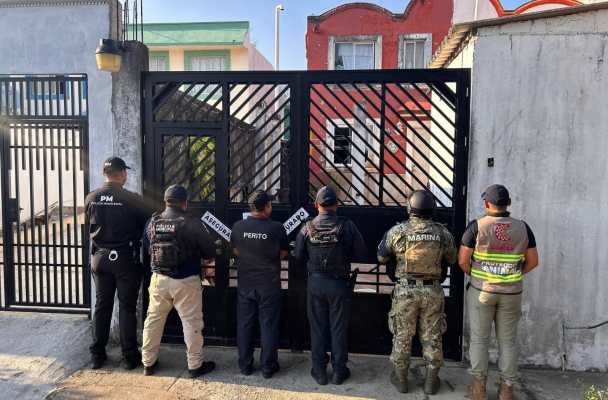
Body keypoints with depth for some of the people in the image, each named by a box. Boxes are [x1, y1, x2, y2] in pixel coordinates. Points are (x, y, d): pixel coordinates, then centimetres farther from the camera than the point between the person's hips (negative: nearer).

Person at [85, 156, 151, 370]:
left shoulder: (91, 198, -3)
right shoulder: (132, 199, -16)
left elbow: (88, 227, 9)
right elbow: (146, 227, -6)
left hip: (100, 257, 4)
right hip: (125, 258, -4)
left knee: (101, 306, 14)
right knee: (127, 308, 5)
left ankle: (97, 355, 22)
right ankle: (130, 356, 12)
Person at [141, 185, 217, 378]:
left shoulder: (152, 222, -2)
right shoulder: (193, 224, -15)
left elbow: (146, 246, 9)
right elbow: (210, 251, -8)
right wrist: (203, 259, 14)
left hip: (159, 279, 4)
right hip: (186, 282, -4)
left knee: (153, 319, 17)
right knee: (191, 322, 7)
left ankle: (148, 363, 28)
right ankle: (195, 365, 17)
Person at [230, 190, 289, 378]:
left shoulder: (238, 227, -8)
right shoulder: (276, 228, -15)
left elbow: (236, 251, 6)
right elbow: (284, 254, -3)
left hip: (245, 284, 3)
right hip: (269, 285, -2)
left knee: (245, 324, 13)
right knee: (268, 325, 9)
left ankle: (245, 365, 24)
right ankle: (268, 367, 18)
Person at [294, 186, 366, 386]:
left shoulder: (308, 227, -7)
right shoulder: (346, 225, -12)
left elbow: (298, 255, 0)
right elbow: (361, 253, -9)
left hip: (315, 282, 1)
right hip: (339, 283, -1)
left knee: (317, 327, 12)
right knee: (338, 328, 11)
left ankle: (319, 371, 21)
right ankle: (339, 371, 21)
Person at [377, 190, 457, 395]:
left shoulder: (397, 231, -9)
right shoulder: (443, 233, -4)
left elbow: (381, 257, 2)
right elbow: (452, 260, 11)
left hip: (405, 290, -1)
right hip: (433, 291, 1)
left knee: (402, 336, 12)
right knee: (432, 337, 13)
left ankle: (400, 378, 24)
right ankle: (431, 381, 23)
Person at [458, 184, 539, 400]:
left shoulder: (477, 226, -12)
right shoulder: (522, 227, -3)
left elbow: (463, 261, -11)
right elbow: (533, 261, 3)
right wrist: (514, 276, 13)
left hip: (481, 291, -2)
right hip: (512, 293, 2)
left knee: (479, 339, 9)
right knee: (507, 341, 13)